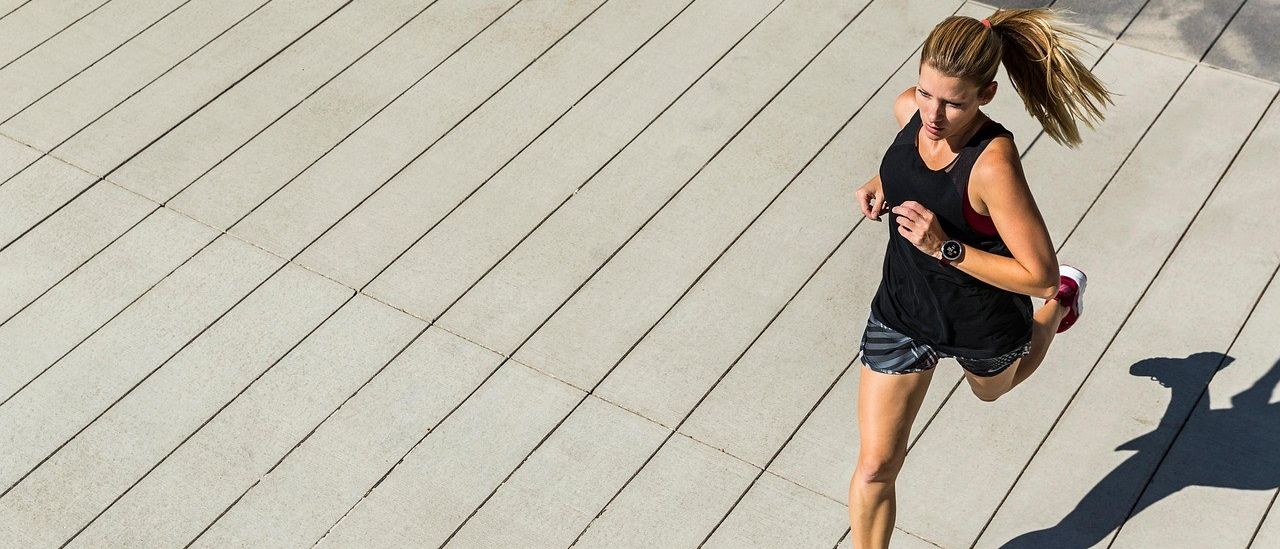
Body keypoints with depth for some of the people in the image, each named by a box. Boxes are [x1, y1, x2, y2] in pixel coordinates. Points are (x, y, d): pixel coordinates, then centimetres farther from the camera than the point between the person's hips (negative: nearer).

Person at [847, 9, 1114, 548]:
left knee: (993, 388, 35)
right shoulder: (909, 109, -17)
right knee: (875, 466, 3)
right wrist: (880, 185, -10)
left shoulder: (993, 165, -36)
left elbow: (1038, 276, -31)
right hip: (902, 313, 4)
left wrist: (944, 247, -36)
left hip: (983, 329, -3)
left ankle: (1065, 301, 61)